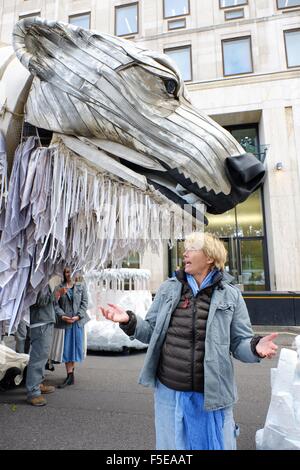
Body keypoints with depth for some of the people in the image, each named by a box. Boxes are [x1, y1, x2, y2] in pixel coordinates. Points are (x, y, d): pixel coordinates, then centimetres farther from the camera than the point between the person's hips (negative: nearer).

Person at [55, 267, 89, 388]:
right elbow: (56, 304, 1)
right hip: (65, 321, 0)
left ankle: (71, 369, 22)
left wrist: (78, 316, -10)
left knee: (76, 345, 5)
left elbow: (84, 302, 1)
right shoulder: (59, 288, 6)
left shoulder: (81, 286, 6)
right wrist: (62, 316, -14)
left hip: (78, 320, 0)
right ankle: (70, 375, 8)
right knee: (67, 347, 2)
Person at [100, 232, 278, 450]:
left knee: (215, 445, 15)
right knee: (171, 444, 19)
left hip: (211, 396, -2)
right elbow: (152, 332, 5)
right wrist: (129, 321, -11)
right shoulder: (169, 288, 2)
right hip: (169, 392, 2)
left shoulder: (230, 295, -4)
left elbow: (239, 343, -2)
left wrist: (255, 347, -22)